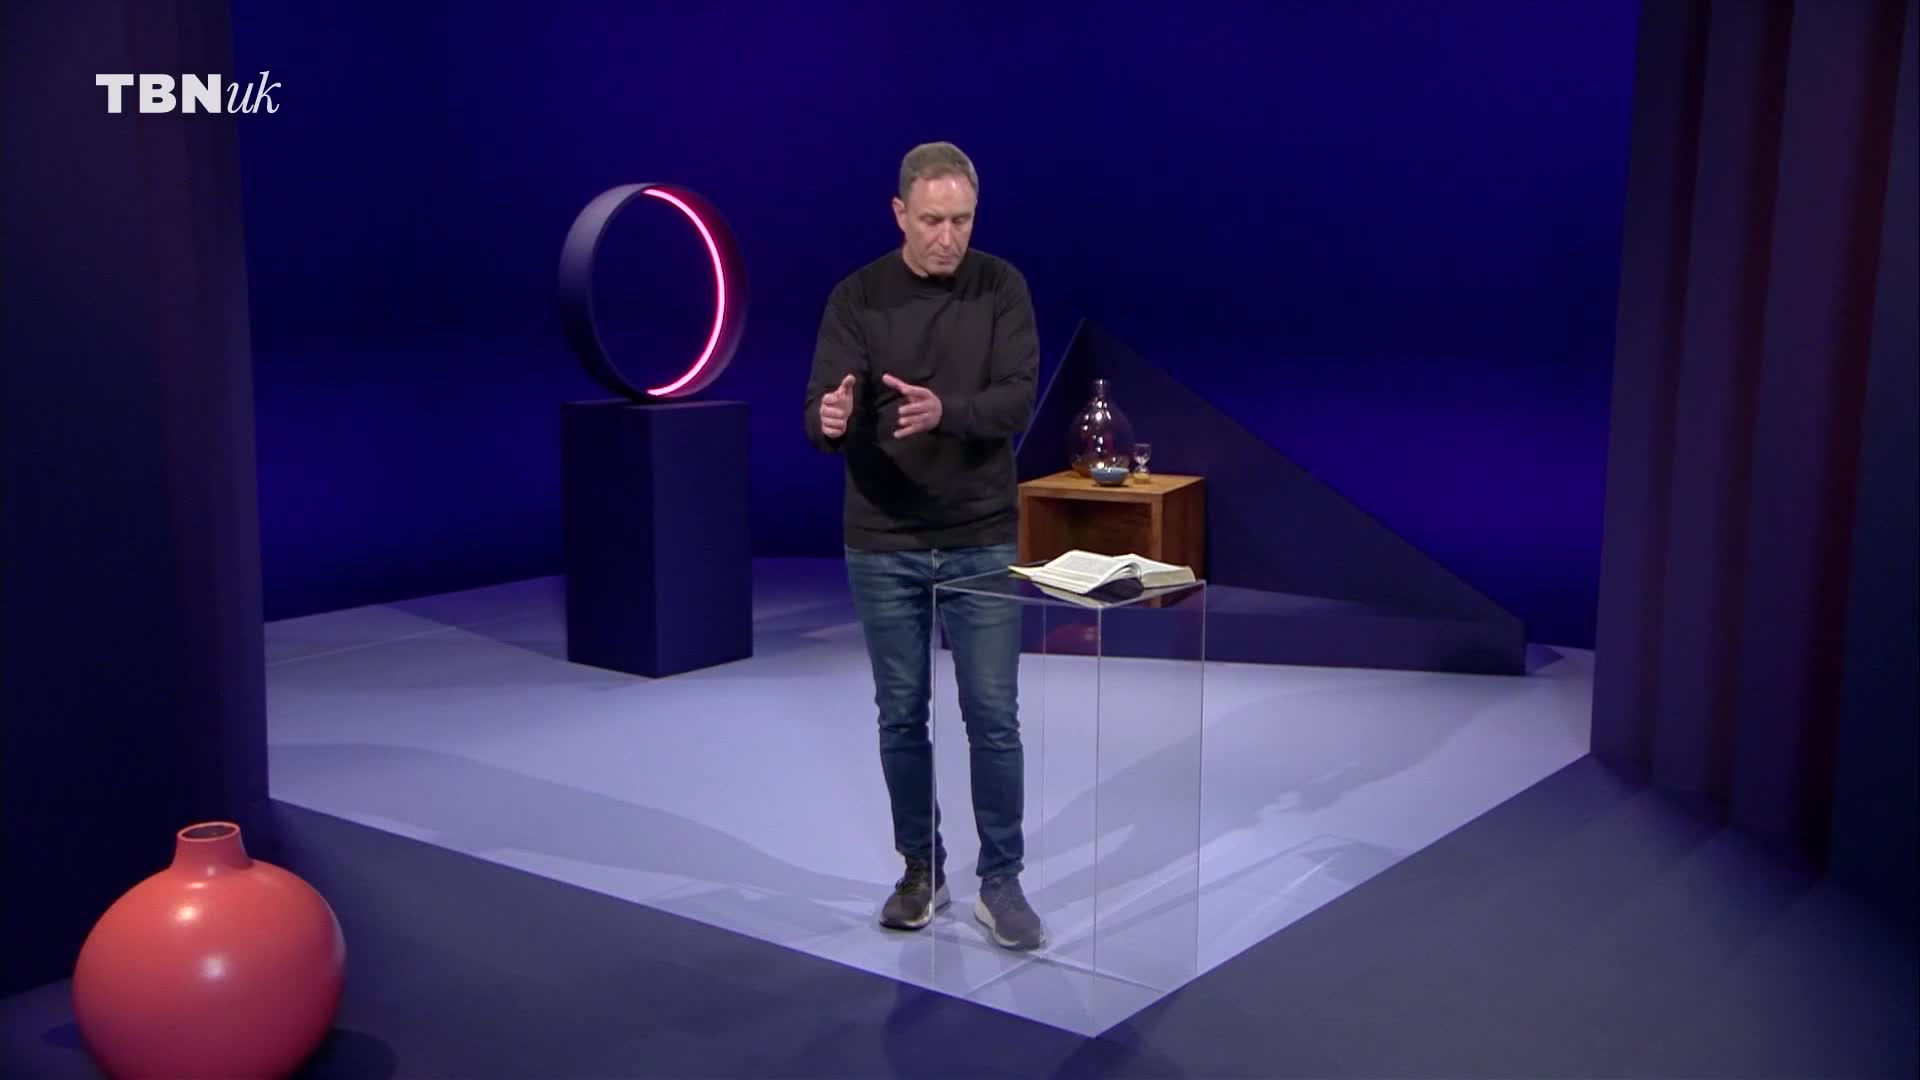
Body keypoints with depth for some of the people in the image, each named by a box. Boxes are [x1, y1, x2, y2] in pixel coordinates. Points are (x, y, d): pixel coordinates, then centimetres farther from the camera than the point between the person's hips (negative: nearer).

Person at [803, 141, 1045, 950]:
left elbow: (1018, 399, -13)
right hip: (883, 542, 1)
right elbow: (823, 415, -11)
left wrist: (945, 410, -34)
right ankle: (921, 870, 24)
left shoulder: (1002, 287, -3)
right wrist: (831, 418, -36)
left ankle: (1000, 880, 12)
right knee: (902, 716, 9)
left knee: (993, 716, 0)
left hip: (981, 539, 0)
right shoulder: (856, 297, -4)